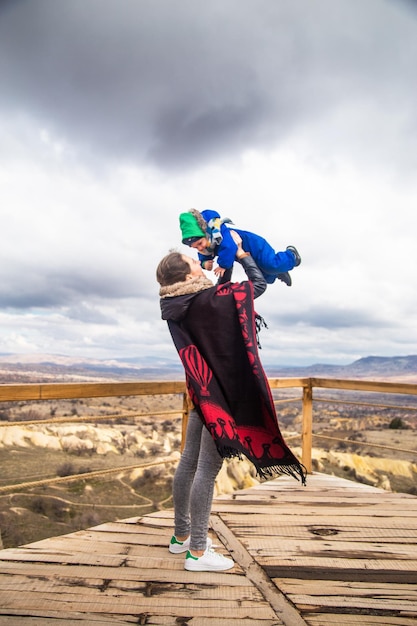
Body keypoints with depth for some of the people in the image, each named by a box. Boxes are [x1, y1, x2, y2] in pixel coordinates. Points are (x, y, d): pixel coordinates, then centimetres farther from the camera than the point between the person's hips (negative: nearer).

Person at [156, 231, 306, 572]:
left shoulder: (175, 305, 2)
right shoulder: (209, 298, -19)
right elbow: (259, 283, -5)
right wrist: (241, 251, 7)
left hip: (203, 390, 8)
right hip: (221, 393, -8)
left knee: (189, 462, 15)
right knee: (207, 469, -3)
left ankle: (182, 535, 31)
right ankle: (197, 552, 8)